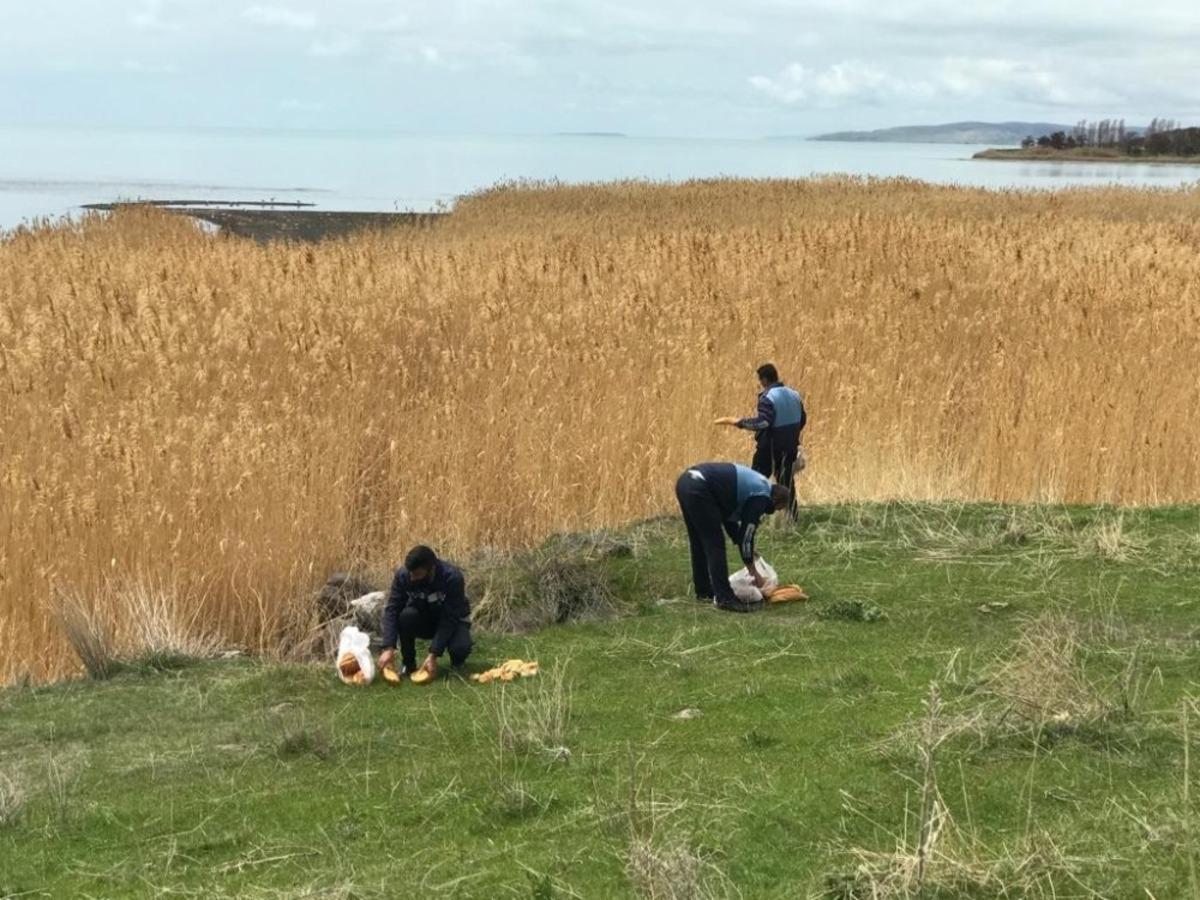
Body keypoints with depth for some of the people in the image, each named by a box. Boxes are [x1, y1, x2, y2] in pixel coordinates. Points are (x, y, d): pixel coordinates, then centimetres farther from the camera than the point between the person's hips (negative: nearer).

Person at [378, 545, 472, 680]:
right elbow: (392, 610, -25)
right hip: (423, 620, 2)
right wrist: (389, 648, -38)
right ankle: (408, 664, -9)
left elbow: (449, 619, -32)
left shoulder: (452, 577, -31)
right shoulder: (402, 576, -23)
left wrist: (433, 655, -37)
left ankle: (457, 664, 3)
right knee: (405, 616, -32)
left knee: (460, 648, -34)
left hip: (453, 621, -2)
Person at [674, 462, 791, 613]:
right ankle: (724, 598, -2)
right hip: (698, 490, -10)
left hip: (686, 481, 10)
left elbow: (729, 516, 32)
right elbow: (746, 533, 0)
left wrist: (747, 550, 35)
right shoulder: (760, 498, -2)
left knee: (699, 543, 21)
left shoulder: (755, 484, 25)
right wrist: (753, 571, 11)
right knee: (715, 545, -3)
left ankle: (704, 591, 31)